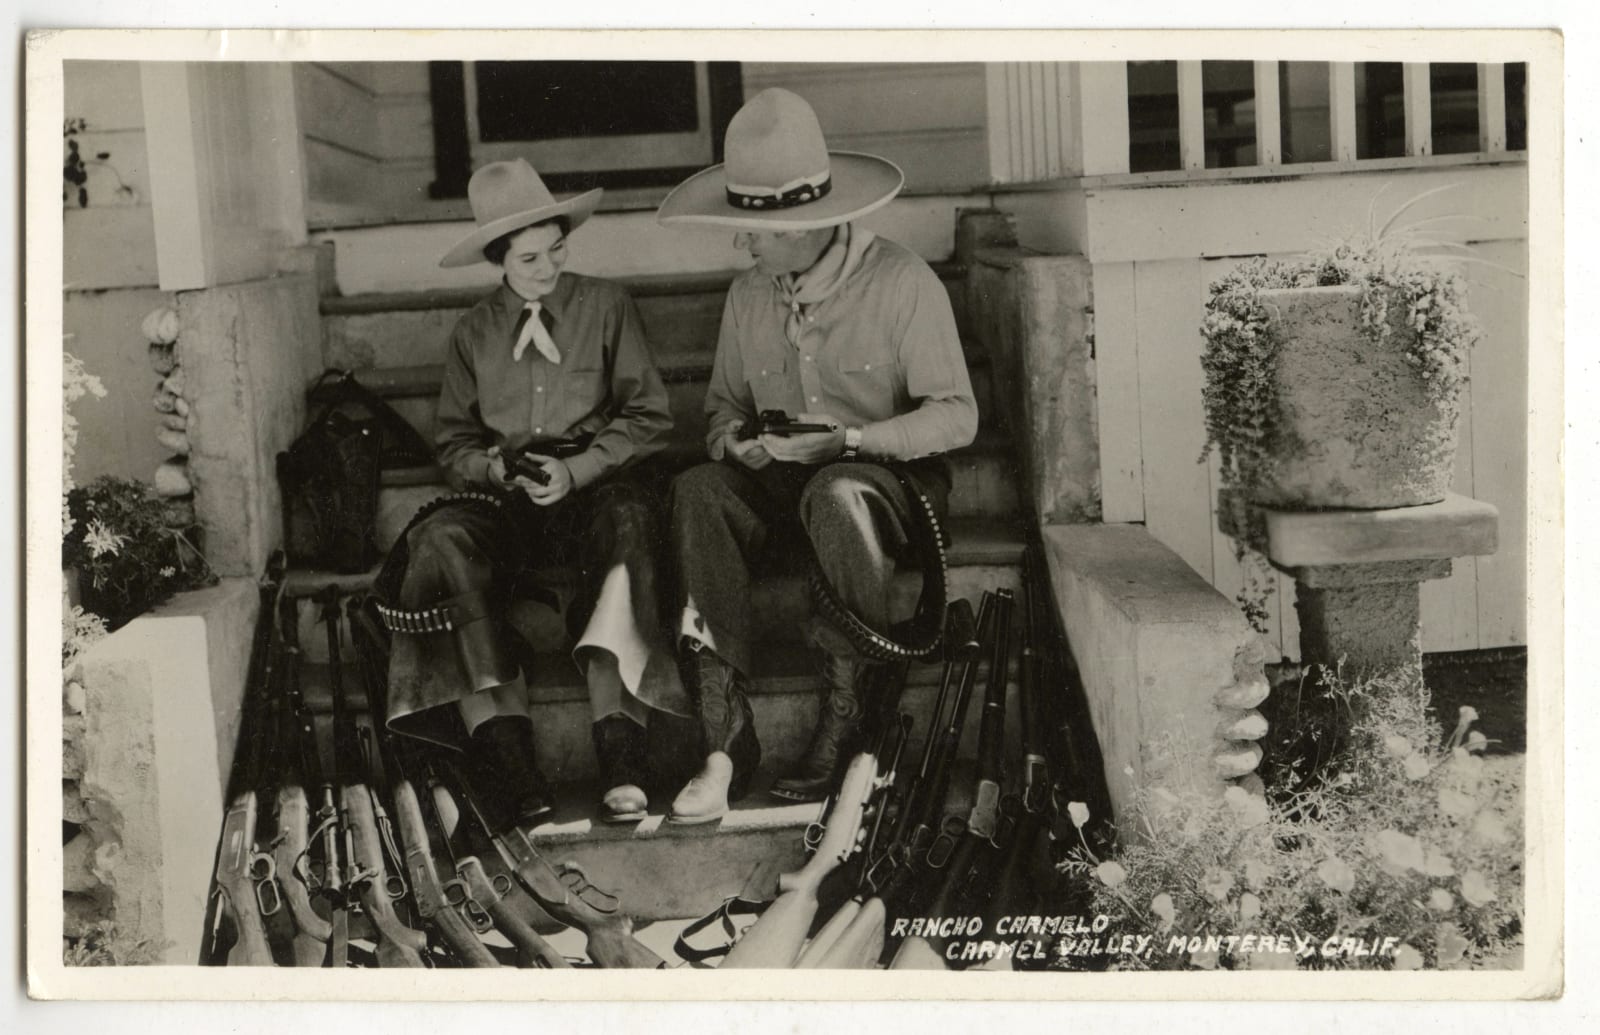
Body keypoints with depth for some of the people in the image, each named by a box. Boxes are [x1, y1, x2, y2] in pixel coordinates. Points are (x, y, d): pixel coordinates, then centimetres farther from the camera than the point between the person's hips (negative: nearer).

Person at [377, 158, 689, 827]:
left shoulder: (605, 306, 11)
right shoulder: (474, 333, 17)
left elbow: (648, 416, 6)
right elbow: (453, 443, 17)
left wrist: (578, 469, -9)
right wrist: (497, 468, -7)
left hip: (599, 481, -2)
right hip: (505, 497, 2)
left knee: (627, 522, -39)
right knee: (442, 540, -32)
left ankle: (621, 765, -44)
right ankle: (511, 765, -37)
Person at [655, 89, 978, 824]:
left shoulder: (902, 283, -8)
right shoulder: (747, 296, 8)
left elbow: (956, 417, -10)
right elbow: (724, 401, 18)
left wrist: (844, 439, -23)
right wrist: (732, 438, -7)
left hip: (890, 477, -4)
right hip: (781, 482, 5)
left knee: (835, 492, -40)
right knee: (697, 491, -28)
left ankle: (847, 723, -28)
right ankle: (725, 742, -34)